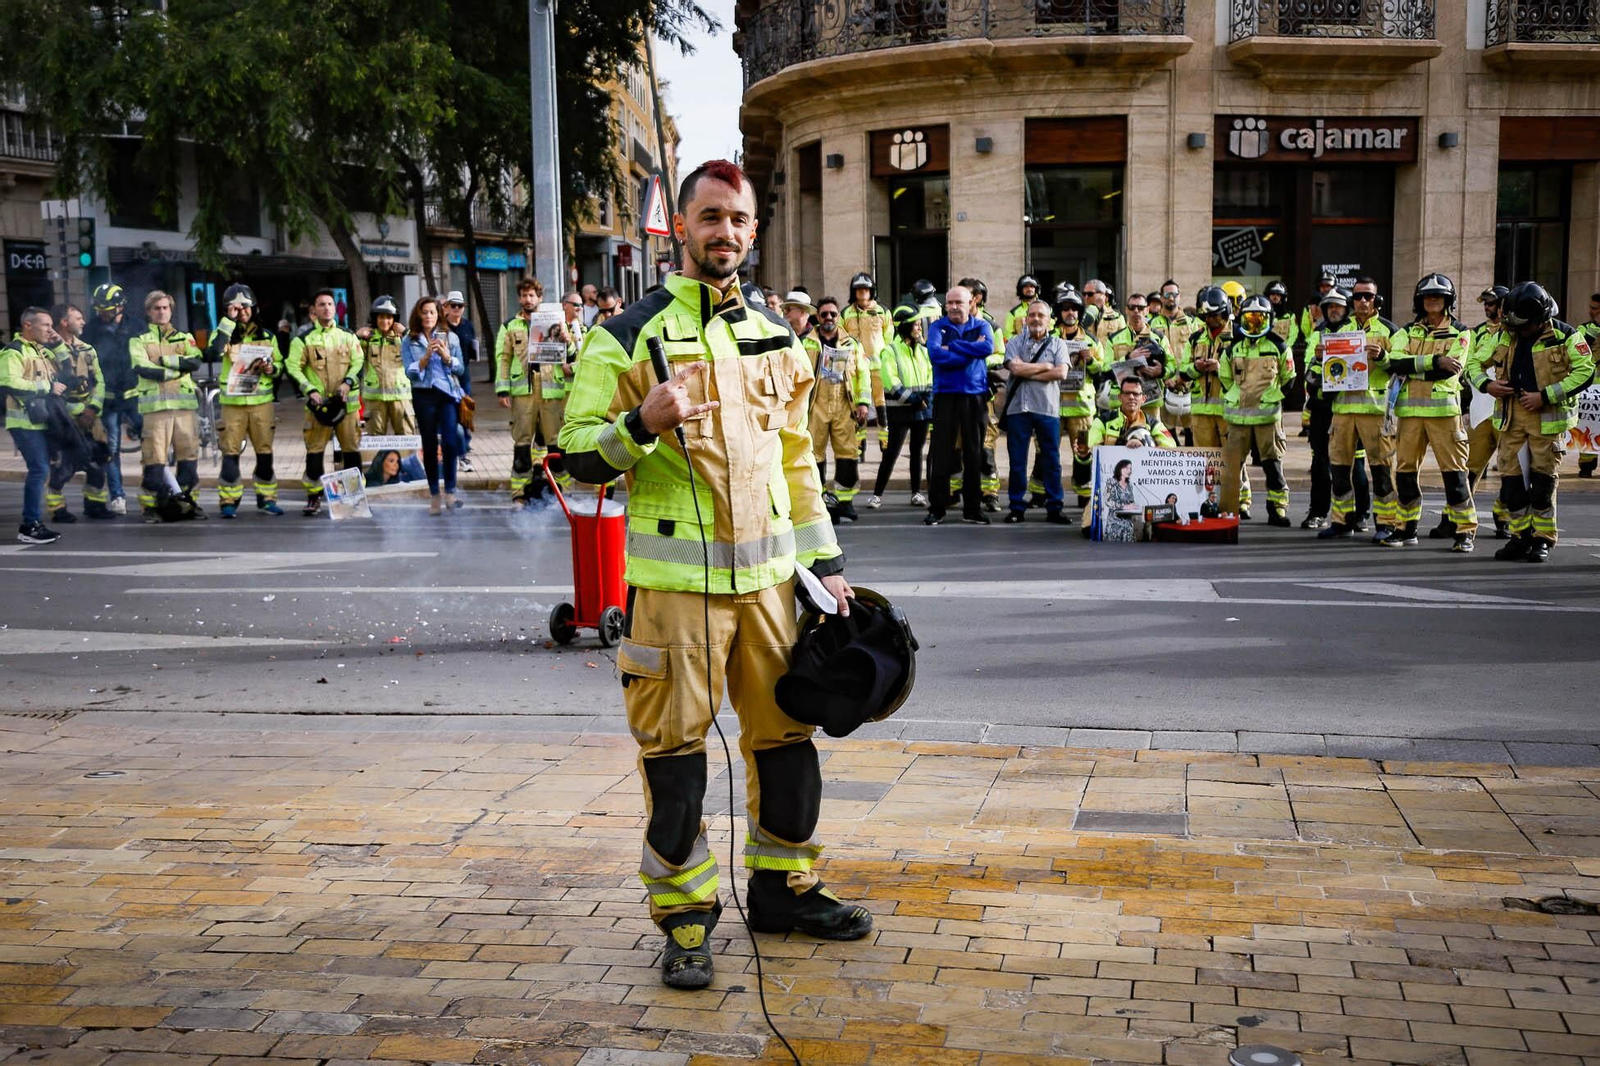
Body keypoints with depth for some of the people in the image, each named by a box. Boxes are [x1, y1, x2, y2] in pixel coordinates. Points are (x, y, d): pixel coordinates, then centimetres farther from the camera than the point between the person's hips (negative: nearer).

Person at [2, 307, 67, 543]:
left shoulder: (44, 351, 19)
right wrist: (48, 387, -19)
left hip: (43, 420, 9)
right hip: (25, 423, -9)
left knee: (40, 469, 11)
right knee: (39, 469, -13)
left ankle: (34, 522, 19)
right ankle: (30, 526, -9)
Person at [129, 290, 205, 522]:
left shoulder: (184, 338, 17)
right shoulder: (139, 341, 9)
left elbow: (196, 362, -2)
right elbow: (142, 369, -8)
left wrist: (167, 360, -10)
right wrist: (178, 370, -6)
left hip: (184, 403, 3)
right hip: (155, 405, -3)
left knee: (189, 454, 3)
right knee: (154, 457, -6)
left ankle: (188, 501, 14)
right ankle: (150, 505, 1)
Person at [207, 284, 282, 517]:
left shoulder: (267, 336, 12)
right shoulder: (224, 334, 3)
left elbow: (280, 364, 17)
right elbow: (214, 351, -18)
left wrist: (271, 368, -7)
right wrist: (229, 321, -17)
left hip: (261, 401, 2)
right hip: (232, 402, -2)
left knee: (265, 451, 4)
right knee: (230, 452, -3)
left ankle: (267, 498, 13)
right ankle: (228, 500, 3)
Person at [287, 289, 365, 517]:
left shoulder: (347, 336, 11)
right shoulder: (304, 338, 3)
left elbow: (359, 362, 11)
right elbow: (294, 367, 1)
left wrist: (348, 383, -6)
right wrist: (310, 390, -11)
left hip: (346, 401, 2)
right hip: (318, 402, -2)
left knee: (351, 448, 1)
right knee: (314, 450, -3)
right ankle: (314, 497, 4)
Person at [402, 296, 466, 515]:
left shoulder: (450, 337, 7)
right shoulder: (409, 341, 5)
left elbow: (461, 369, 5)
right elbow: (410, 372, -3)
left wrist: (447, 357, -12)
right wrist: (426, 355, -14)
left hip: (448, 393, 0)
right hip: (424, 395, 0)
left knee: (449, 441, -14)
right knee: (429, 445, 4)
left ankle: (450, 492, -6)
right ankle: (434, 495, 10)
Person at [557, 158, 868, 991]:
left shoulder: (776, 341, 14)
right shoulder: (628, 336, -2)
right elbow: (579, 455, -4)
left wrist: (826, 563, 15)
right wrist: (642, 425, -23)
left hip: (768, 574, 5)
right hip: (673, 579, -5)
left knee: (786, 734, 12)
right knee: (674, 750, 1)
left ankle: (783, 888, 29)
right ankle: (685, 918, 14)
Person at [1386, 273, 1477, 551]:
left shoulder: (1460, 334, 6)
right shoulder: (1407, 333, 14)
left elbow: (1450, 369, -11)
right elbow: (1395, 363, -6)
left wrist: (1412, 368, -12)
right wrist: (1434, 361, -16)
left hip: (1444, 408, -3)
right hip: (1410, 410, 3)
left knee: (1454, 471, -5)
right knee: (1405, 470, 6)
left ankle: (1465, 531, 0)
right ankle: (1406, 528, 18)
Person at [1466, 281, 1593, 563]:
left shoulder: (1565, 336, -4)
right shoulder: (1504, 337, 10)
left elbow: (1585, 371, -10)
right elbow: (1474, 362, 18)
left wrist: (1545, 396, -17)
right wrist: (1486, 384, -3)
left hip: (1547, 416, -4)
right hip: (1512, 416, 5)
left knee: (1543, 481, -5)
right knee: (1511, 479, 3)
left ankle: (1543, 539, 6)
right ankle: (1521, 537, 16)